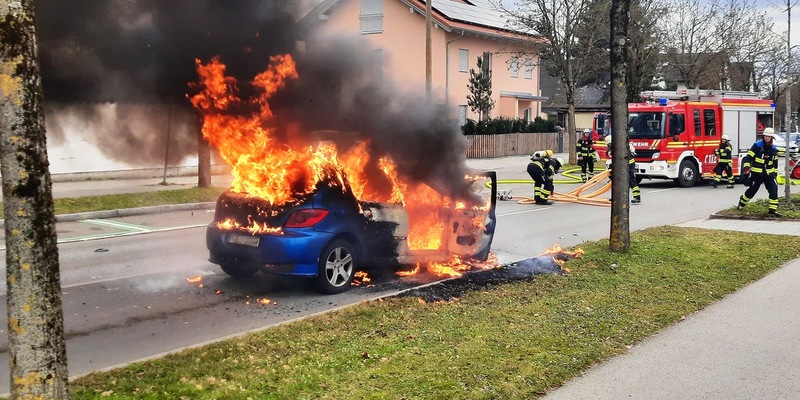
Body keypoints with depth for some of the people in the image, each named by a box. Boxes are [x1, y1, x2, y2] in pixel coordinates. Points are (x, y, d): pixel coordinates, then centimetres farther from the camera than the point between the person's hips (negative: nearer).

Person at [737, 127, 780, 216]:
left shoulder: (774, 148, 8)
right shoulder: (757, 145, -8)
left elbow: (775, 162, 19)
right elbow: (748, 157, -11)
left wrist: (775, 172, 20)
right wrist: (746, 167, -22)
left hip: (769, 174, 4)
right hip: (756, 173, -4)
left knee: (773, 190, -9)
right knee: (752, 190, 7)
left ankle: (773, 210, -5)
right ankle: (741, 204, 30)